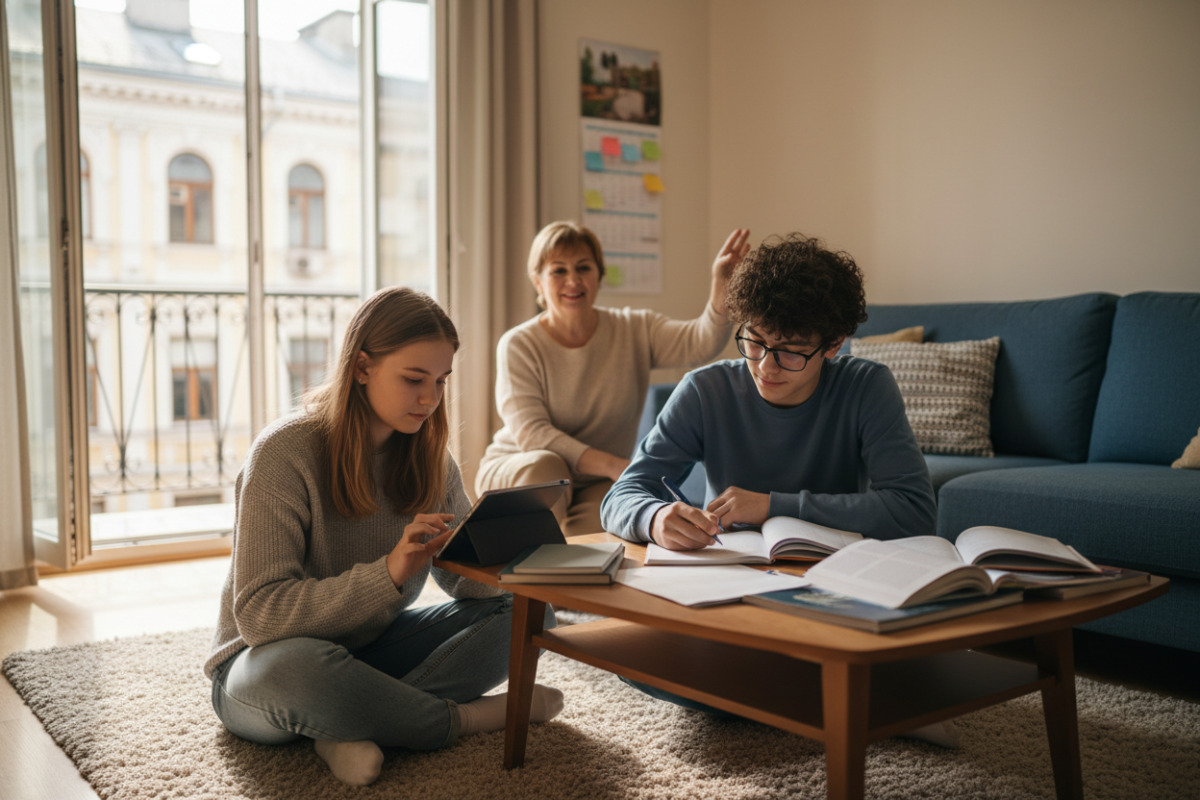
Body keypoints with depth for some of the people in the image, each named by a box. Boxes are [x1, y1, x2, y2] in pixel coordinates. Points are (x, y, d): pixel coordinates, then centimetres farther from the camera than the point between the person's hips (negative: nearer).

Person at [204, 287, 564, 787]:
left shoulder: (425, 455, -1)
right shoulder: (284, 453, -21)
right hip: (265, 661, -6)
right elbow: (259, 613, -26)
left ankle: (356, 728, -22)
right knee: (296, 668, -42)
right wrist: (388, 572, -36)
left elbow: (465, 580, 2)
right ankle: (465, 718, -16)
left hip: (372, 649, 6)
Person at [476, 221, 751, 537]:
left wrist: (721, 285, -38)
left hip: (598, 486, 0)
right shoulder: (518, 345, -9)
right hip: (516, 471, 0)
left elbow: (700, 343, -19)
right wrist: (613, 465, -31)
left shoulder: (635, 330, 0)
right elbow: (530, 433, -20)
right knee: (545, 464, -34)